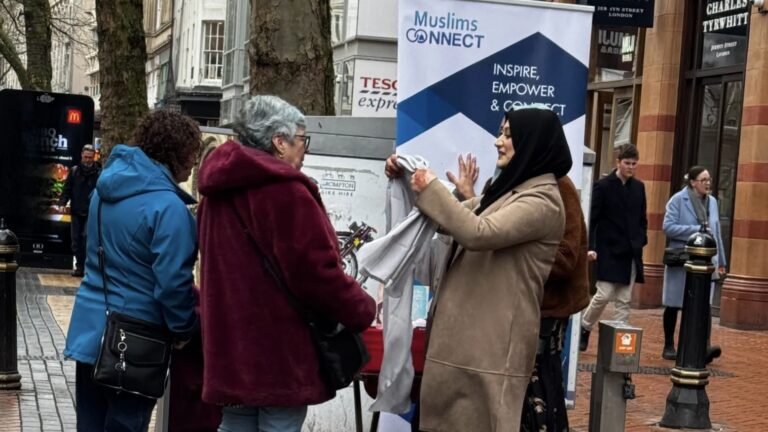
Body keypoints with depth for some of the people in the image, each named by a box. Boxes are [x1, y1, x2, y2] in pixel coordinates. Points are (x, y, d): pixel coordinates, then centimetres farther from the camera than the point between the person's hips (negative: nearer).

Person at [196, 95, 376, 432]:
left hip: (231, 343, 9)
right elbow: (316, 270, -19)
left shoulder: (221, 189, 15)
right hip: (279, 349, -9)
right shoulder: (284, 190, -16)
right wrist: (362, 310, -5)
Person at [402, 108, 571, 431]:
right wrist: (408, 180, 11)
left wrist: (431, 190, -17)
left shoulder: (542, 201, -13)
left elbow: (478, 233, -25)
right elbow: (456, 218, 22)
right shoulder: (509, 190, 17)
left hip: (492, 339, -10)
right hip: (469, 331, 10)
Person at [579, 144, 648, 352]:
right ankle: (584, 328, 17)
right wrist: (591, 247, -15)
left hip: (631, 252, 5)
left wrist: (641, 241, 4)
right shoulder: (603, 186, -5)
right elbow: (592, 219, -8)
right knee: (604, 295, -6)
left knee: (624, 301, 4)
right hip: (609, 251, -5)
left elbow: (642, 219, 16)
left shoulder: (639, 187, 10)